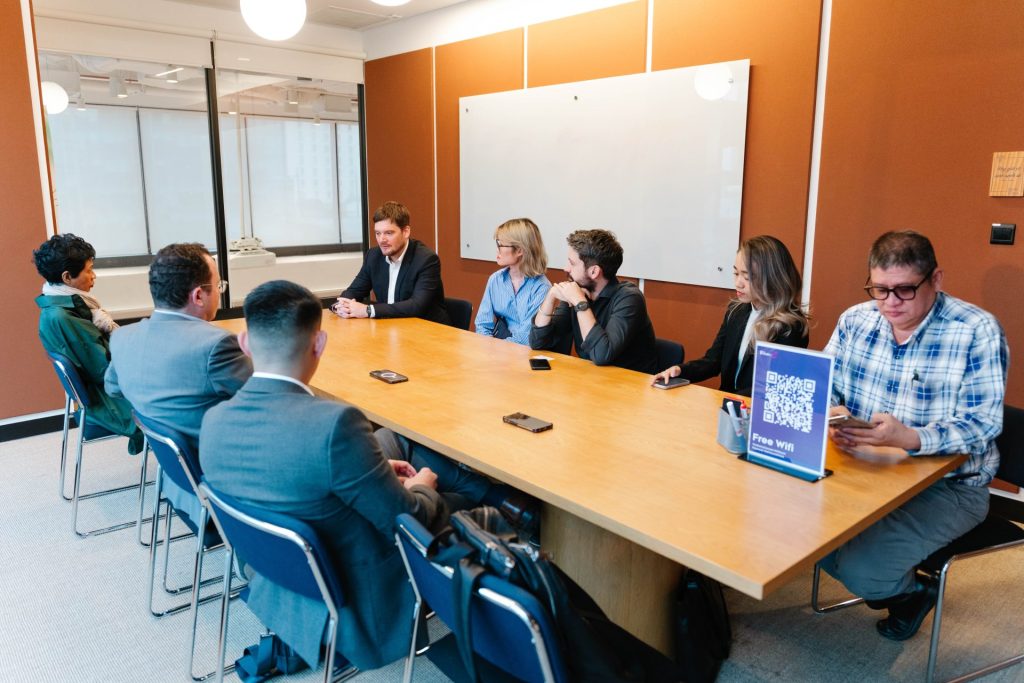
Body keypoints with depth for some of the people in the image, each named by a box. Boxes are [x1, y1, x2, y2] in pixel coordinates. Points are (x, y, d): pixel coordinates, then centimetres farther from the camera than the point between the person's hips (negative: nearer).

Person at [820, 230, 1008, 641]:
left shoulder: (977, 331, -15)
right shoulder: (855, 320, -1)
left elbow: (982, 424, -20)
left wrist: (908, 438, -38)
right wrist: (833, 417, -21)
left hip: (947, 483, -5)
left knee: (862, 570, -22)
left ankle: (912, 592, 18)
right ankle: (880, 581, 15)